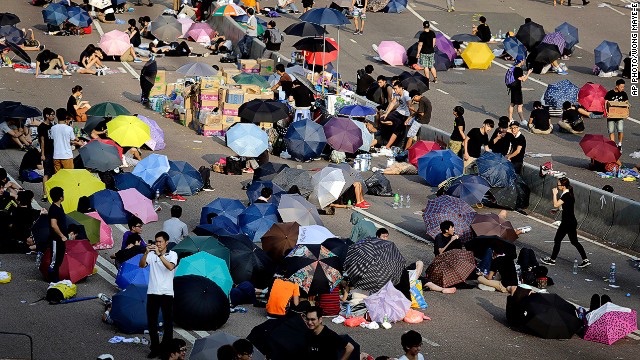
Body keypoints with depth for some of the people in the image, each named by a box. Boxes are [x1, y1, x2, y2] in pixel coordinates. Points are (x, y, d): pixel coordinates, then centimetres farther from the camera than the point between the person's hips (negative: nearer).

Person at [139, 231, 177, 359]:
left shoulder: (172, 254, -3)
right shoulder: (151, 254, 3)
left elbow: (171, 267, -22)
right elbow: (141, 265, -11)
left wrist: (159, 254, -31)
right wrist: (146, 253, -26)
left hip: (167, 293, -2)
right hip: (152, 293, 2)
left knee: (168, 322, 3)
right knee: (152, 322, 6)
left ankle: (166, 349, 10)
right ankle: (155, 349, 15)